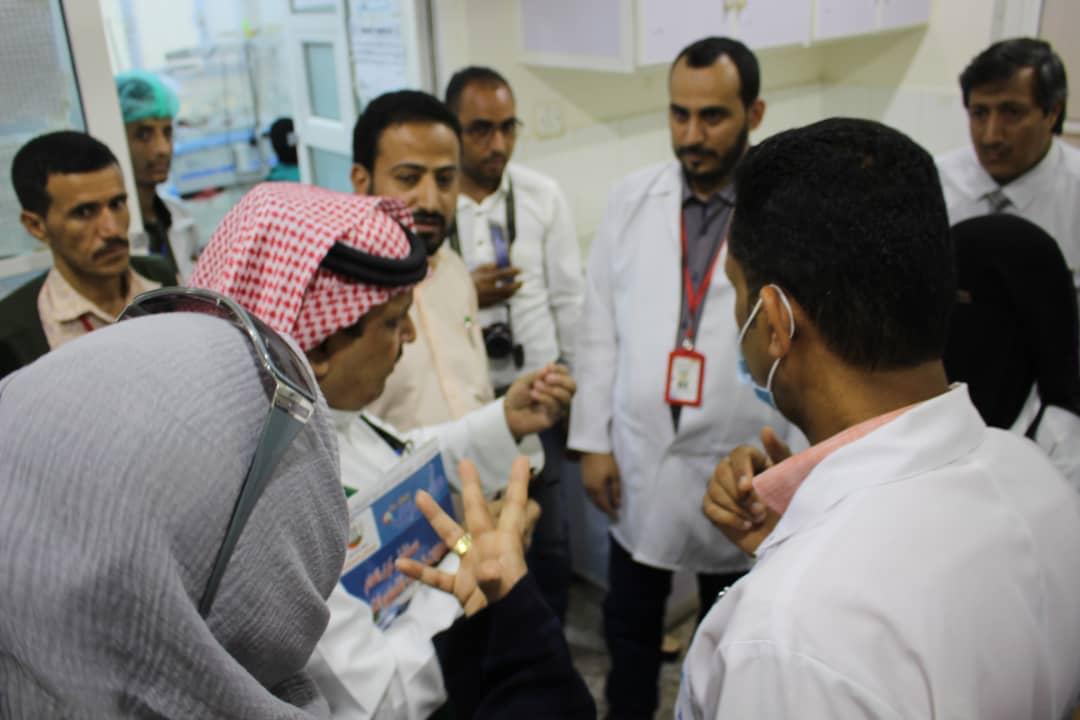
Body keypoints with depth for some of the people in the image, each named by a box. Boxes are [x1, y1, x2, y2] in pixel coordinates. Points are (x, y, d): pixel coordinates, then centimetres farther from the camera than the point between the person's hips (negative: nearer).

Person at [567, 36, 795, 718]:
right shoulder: (632, 199, -1)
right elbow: (600, 327, 2)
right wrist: (593, 439, 0)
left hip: (740, 460, -3)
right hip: (639, 454, 3)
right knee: (630, 620, 21)